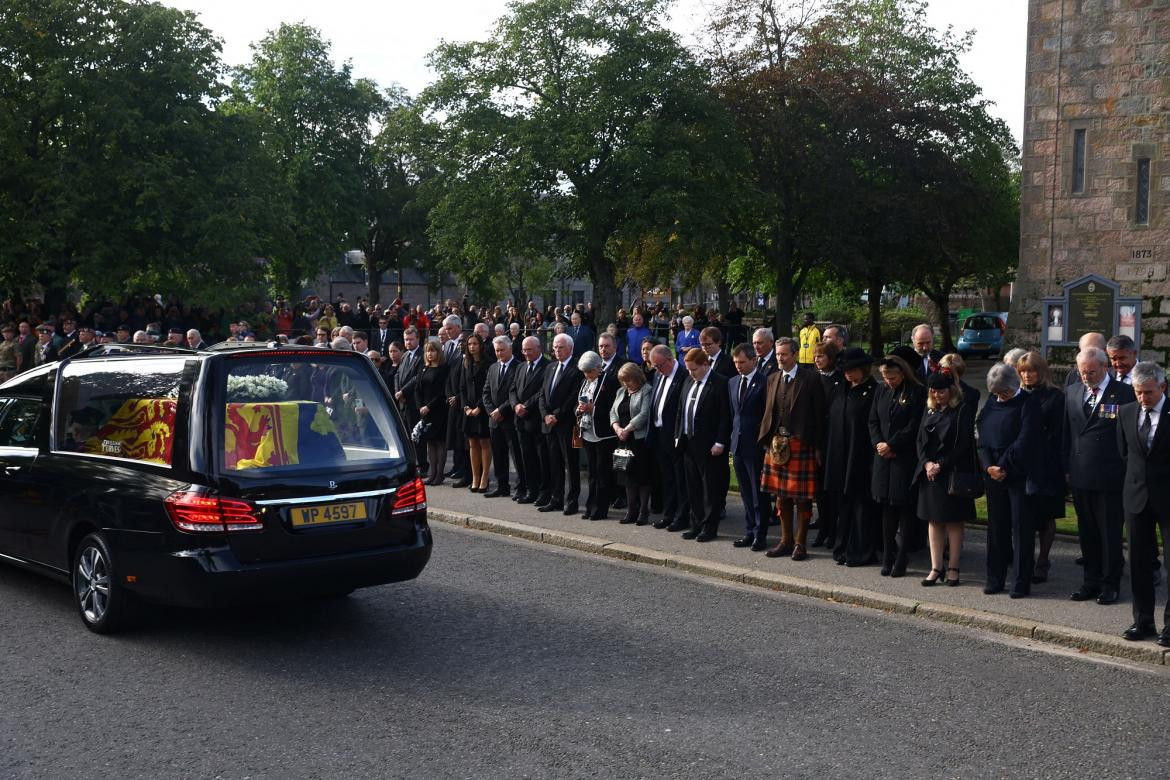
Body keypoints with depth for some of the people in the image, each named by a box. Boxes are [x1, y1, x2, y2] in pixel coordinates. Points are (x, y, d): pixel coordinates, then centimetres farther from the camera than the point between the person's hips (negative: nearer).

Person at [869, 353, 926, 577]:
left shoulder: (917, 393, -7)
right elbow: (873, 421, 12)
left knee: (905, 507, -1)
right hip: (884, 457, 5)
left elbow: (913, 427, -11)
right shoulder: (881, 391, 10)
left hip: (906, 458, -5)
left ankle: (902, 558, 5)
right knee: (887, 506, 7)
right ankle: (887, 556, 14)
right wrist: (878, 443, -4)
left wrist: (891, 445, -11)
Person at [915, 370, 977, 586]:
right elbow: (920, 440, 10)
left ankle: (953, 568, 7)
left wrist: (940, 465, -14)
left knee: (954, 521, 1)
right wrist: (927, 463, -7)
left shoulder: (963, 411, -6)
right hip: (929, 472, 5)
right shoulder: (930, 411, 12)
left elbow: (963, 445, -11)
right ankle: (936, 567, 10)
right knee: (933, 520, 6)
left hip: (952, 473, -5)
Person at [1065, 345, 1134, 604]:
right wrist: (1066, 467, 8)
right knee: (1087, 533, 12)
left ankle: (1110, 584, 16)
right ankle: (1090, 582, 23)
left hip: (1111, 478, -4)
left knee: (1110, 534, 5)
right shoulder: (1071, 393, 9)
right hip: (1080, 476, 4)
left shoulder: (1125, 394, -6)